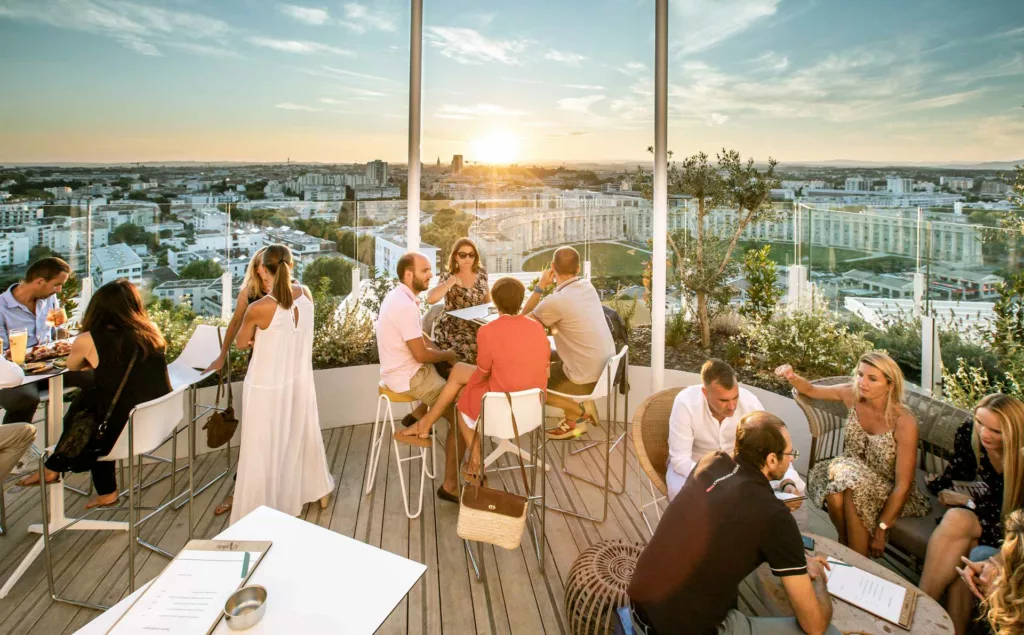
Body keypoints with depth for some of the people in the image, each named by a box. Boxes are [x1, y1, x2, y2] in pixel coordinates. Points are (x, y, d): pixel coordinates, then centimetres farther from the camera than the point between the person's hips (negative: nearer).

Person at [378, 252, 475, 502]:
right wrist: (447, 355, -5)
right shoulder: (405, 305, -25)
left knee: (461, 373, 10)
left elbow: (421, 339, 16)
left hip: (406, 369, 10)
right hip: (407, 377, -10)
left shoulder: (401, 296, 8)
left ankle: (420, 416, 9)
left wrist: (445, 355, 2)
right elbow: (421, 354, -24)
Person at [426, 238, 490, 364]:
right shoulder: (447, 277, -6)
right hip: (453, 329, -5)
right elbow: (430, 299, -24)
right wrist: (452, 281, -22)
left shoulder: (481, 272, 7)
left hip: (477, 326, 5)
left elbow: (487, 298, 22)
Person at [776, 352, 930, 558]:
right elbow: (811, 390, 7)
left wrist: (881, 530, -20)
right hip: (854, 472, 3)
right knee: (835, 488, -31)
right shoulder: (852, 395, -11)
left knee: (853, 489, -33)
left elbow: (903, 485, -20)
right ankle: (844, 546, -6)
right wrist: (791, 376, -16)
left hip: (889, 493, -3)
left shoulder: (904, 423, -23)